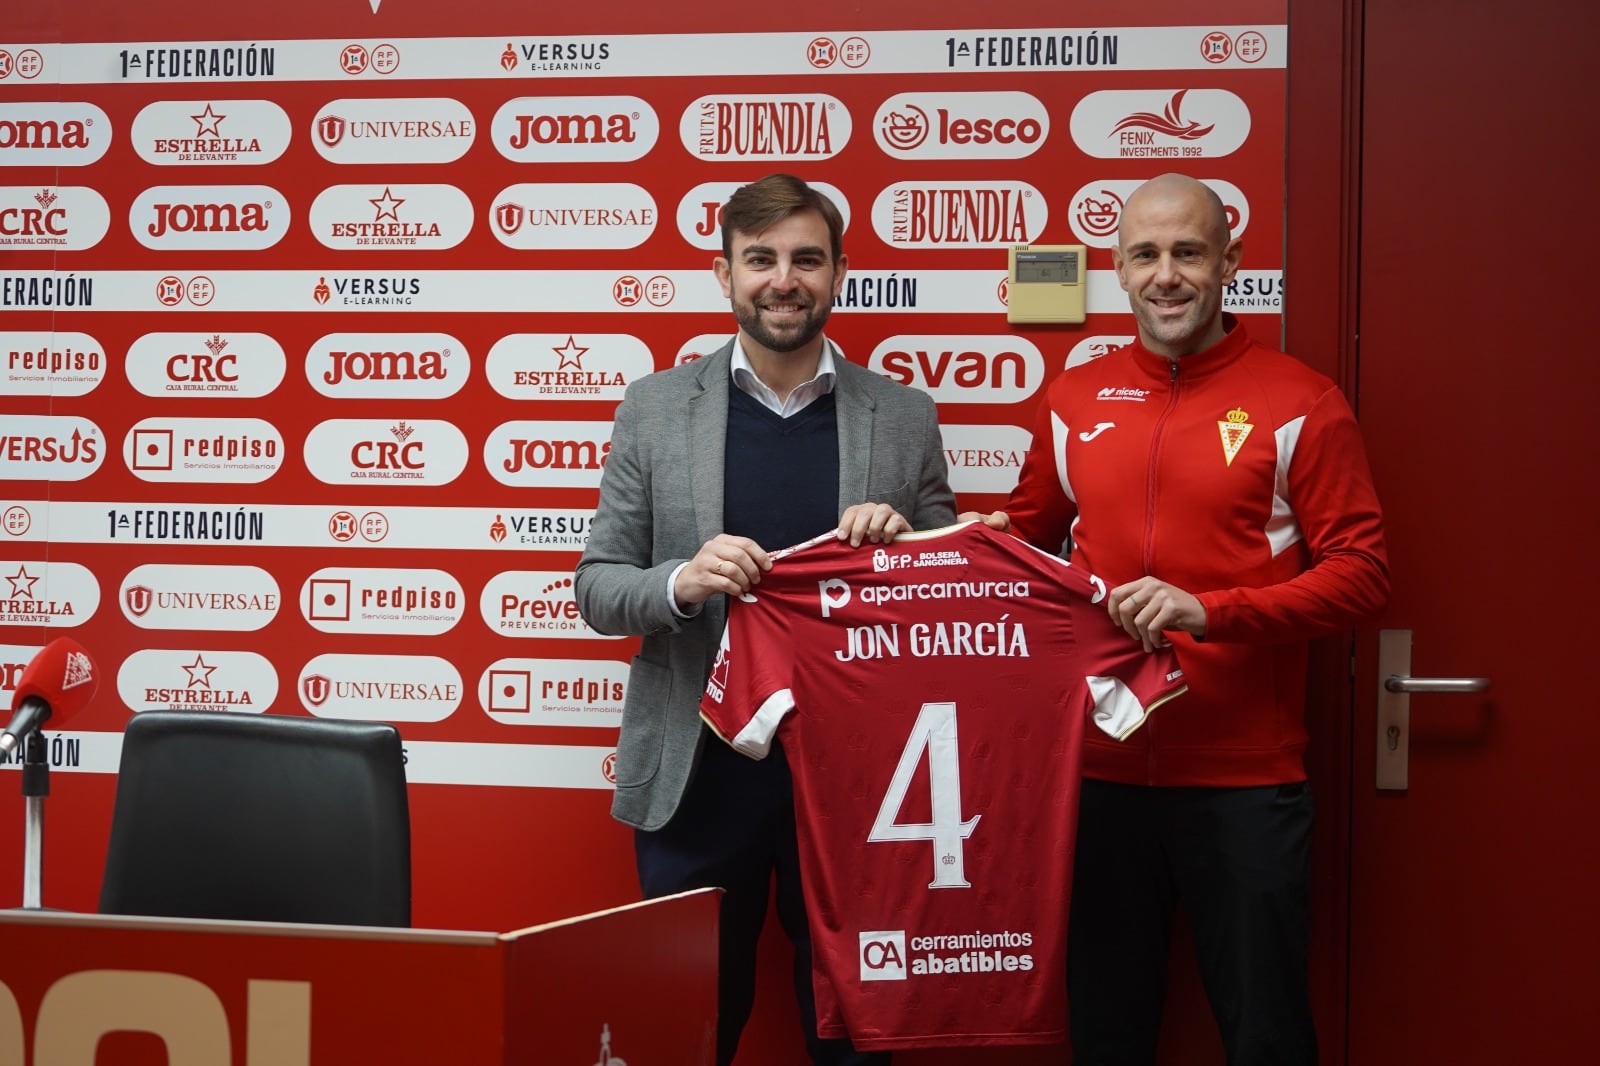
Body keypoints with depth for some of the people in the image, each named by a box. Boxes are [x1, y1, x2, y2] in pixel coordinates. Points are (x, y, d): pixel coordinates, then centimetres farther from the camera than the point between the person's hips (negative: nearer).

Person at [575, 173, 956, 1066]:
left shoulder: (906, 417, 4)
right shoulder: (655, 408, 4)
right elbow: (598, 589, 4)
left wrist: (903, 549, -11)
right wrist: (682, 583, -16)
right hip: (697, 776, 0)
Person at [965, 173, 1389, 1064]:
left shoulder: (1299, 403, -4)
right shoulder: (1076, 400, 8)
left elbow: (1362, 574, -9)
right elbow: (1031, 532, 23)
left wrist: (1208, 610, -20)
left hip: (1246, 780, -4)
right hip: (1102, 769, 4)